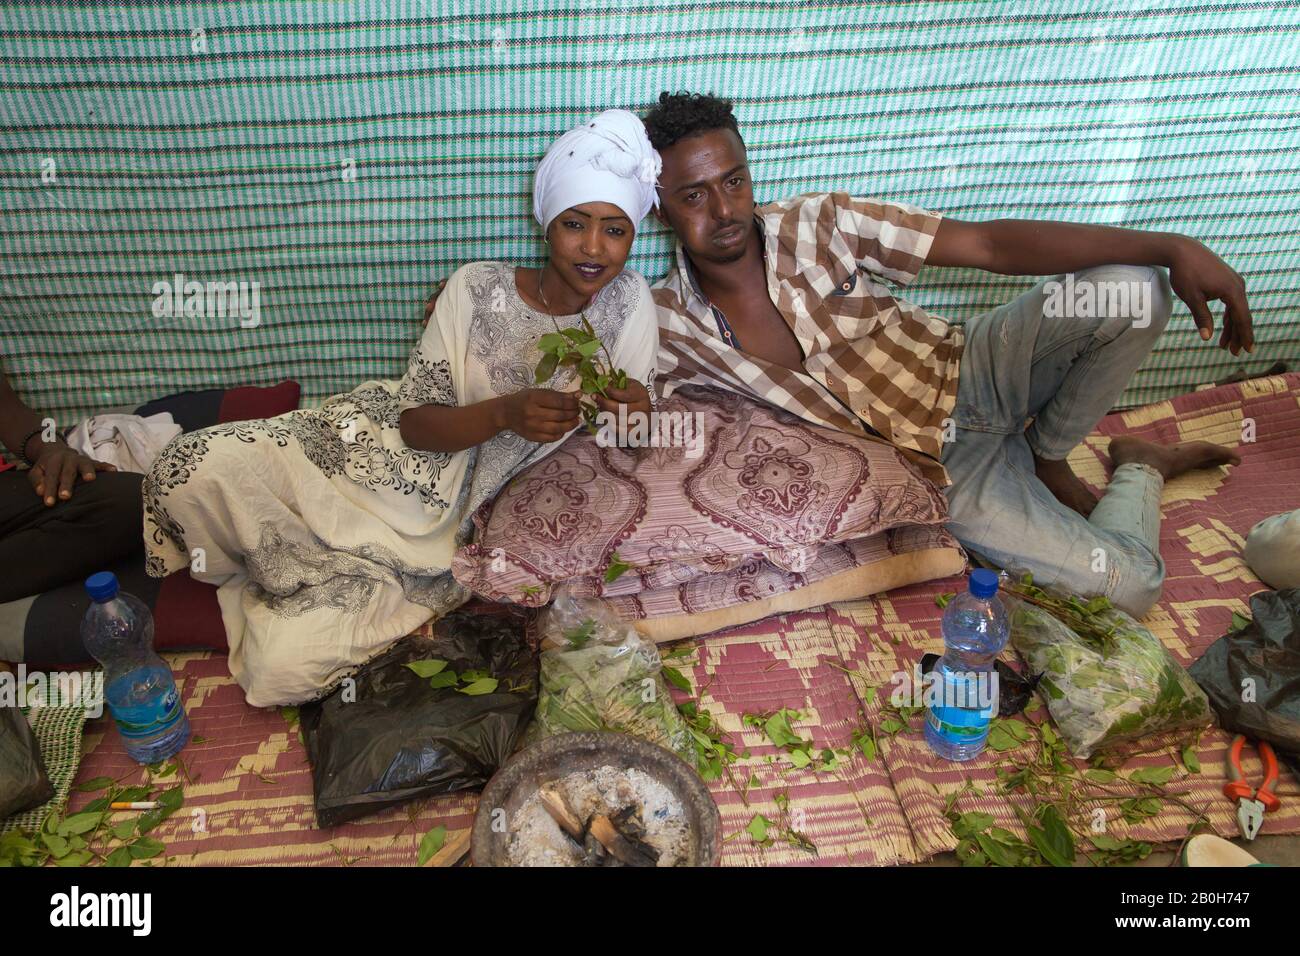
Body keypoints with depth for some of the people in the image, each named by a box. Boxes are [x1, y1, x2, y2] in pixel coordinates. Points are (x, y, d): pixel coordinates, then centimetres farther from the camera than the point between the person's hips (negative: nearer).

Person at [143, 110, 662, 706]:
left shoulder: (629, 303, -4)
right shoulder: (478, 289, -7)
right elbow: (417, 423, -9)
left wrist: (636, 410, -23)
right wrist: (506, 412, -28)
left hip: (442, 525, 0)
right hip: (382, 449, 1)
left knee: (282, 670, -16)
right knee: (198, 469, -24)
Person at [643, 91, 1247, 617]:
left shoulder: (818, 225, -13)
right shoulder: (669, 326, -12)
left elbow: (991, 245, -16)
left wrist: (1170, 248, -21)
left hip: (970, 374, 2)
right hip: (939, 468, -1)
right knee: (1126, 587, -17)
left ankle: (1047, 453, 4)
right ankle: (1138, 472, 19)